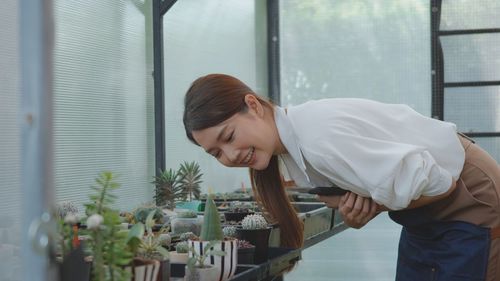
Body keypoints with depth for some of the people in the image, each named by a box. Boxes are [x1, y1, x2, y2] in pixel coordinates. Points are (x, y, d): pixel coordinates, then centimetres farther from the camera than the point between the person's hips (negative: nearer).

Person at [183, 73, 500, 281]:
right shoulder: (291, 146, -2)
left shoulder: (320, 138, -31)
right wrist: (358, 210, -17)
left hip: (471, 200, -8)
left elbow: (434, 181, -28)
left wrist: (371, 204, -14)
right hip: (427, 216, 8)